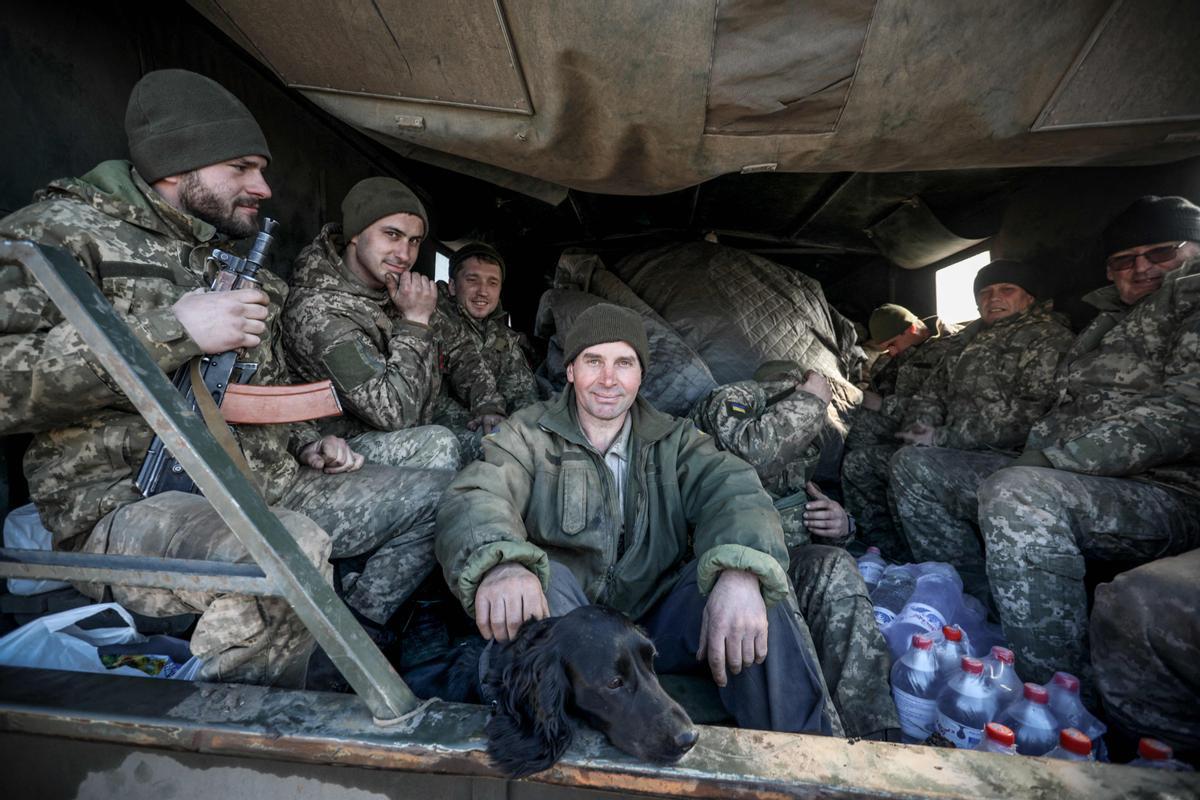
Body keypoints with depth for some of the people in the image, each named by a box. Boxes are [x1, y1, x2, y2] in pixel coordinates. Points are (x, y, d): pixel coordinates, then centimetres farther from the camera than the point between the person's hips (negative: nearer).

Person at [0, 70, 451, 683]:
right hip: (131, 501, -7)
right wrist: (173, 332, -20)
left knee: (437, 495, 3)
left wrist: (307, 444, 11)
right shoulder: (62, 230, -1)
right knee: (289, 549, -39)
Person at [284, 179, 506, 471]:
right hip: (351, 446, -7)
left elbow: (459, 348, 12)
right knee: (438, 443, -31)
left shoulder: (402, 288, 0)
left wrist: (489, 408, -2)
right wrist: (415, 321, -22)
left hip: (416, 435, 7)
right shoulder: (317, 310, -23)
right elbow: (394, 412, -28)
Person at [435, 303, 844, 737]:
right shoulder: (527, 435, 3)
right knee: (540, 573, -31)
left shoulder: (675, 440, 9)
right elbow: (475, 498, -16)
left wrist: (740, 574, -34)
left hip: (658, 622, 2)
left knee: (755, 581, -22)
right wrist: (500, 563, -41)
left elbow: (732, 490, -11)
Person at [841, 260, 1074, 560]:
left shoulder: (1048, 338, -2)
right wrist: (919, 428, -1)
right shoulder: (971, 338, 22)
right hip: (950, 448, 8)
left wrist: (942, 437, -18)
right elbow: (931, 391, 22)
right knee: (858, 463, 1)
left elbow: (1031, 411, -17)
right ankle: (899, 560, 0)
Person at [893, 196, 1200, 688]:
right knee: (914, 469, 3)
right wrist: (1035, 458, 3)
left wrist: (1054, 460, -20)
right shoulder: (1109, 320, 25)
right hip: (1067, 477, 9)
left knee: (1014, 494, -39)